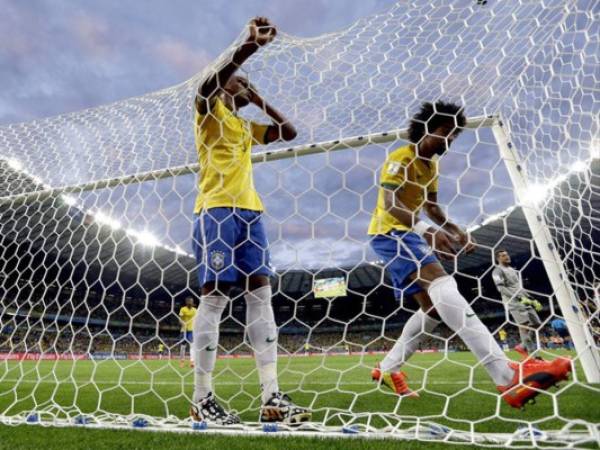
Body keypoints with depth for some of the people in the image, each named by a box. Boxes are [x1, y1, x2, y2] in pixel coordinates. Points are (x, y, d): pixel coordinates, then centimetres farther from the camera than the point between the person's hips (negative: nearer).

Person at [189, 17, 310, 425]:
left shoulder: (247, 128, 29)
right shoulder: (209, 112, 11)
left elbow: (289, 132, 29)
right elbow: (207, 84, -11)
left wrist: (260, 100, 27)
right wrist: (252, 44, -10)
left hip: (249, 211, 7)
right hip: (217, 210, -7)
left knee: (261, 293, -3)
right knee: (215, 295, -9)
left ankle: (272, 397, 0)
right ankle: (202, 399, 3)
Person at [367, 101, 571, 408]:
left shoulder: (430, 165, 19)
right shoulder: (401, 158, -10)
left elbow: (431, 205, 25)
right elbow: (390, 205, -23)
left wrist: (454, 229, 9)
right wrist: (428, 231, -36)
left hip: (408, 234, 10)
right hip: (389, 232, -10)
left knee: (431, 307, 6)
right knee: (440, 282, -30)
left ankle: (387, 369, 18)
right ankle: (507, 375, -37)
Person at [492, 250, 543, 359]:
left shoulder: (513, 270, 25)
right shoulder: (498, 271, -2)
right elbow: (501, 288, -14)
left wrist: (533, 300, 17)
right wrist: (520, 298, -23)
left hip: (525, 301, 8)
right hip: (513, 302, -8)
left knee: (536, 323, 3)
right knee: (525, 325, -15)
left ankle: (523, 347, 14)